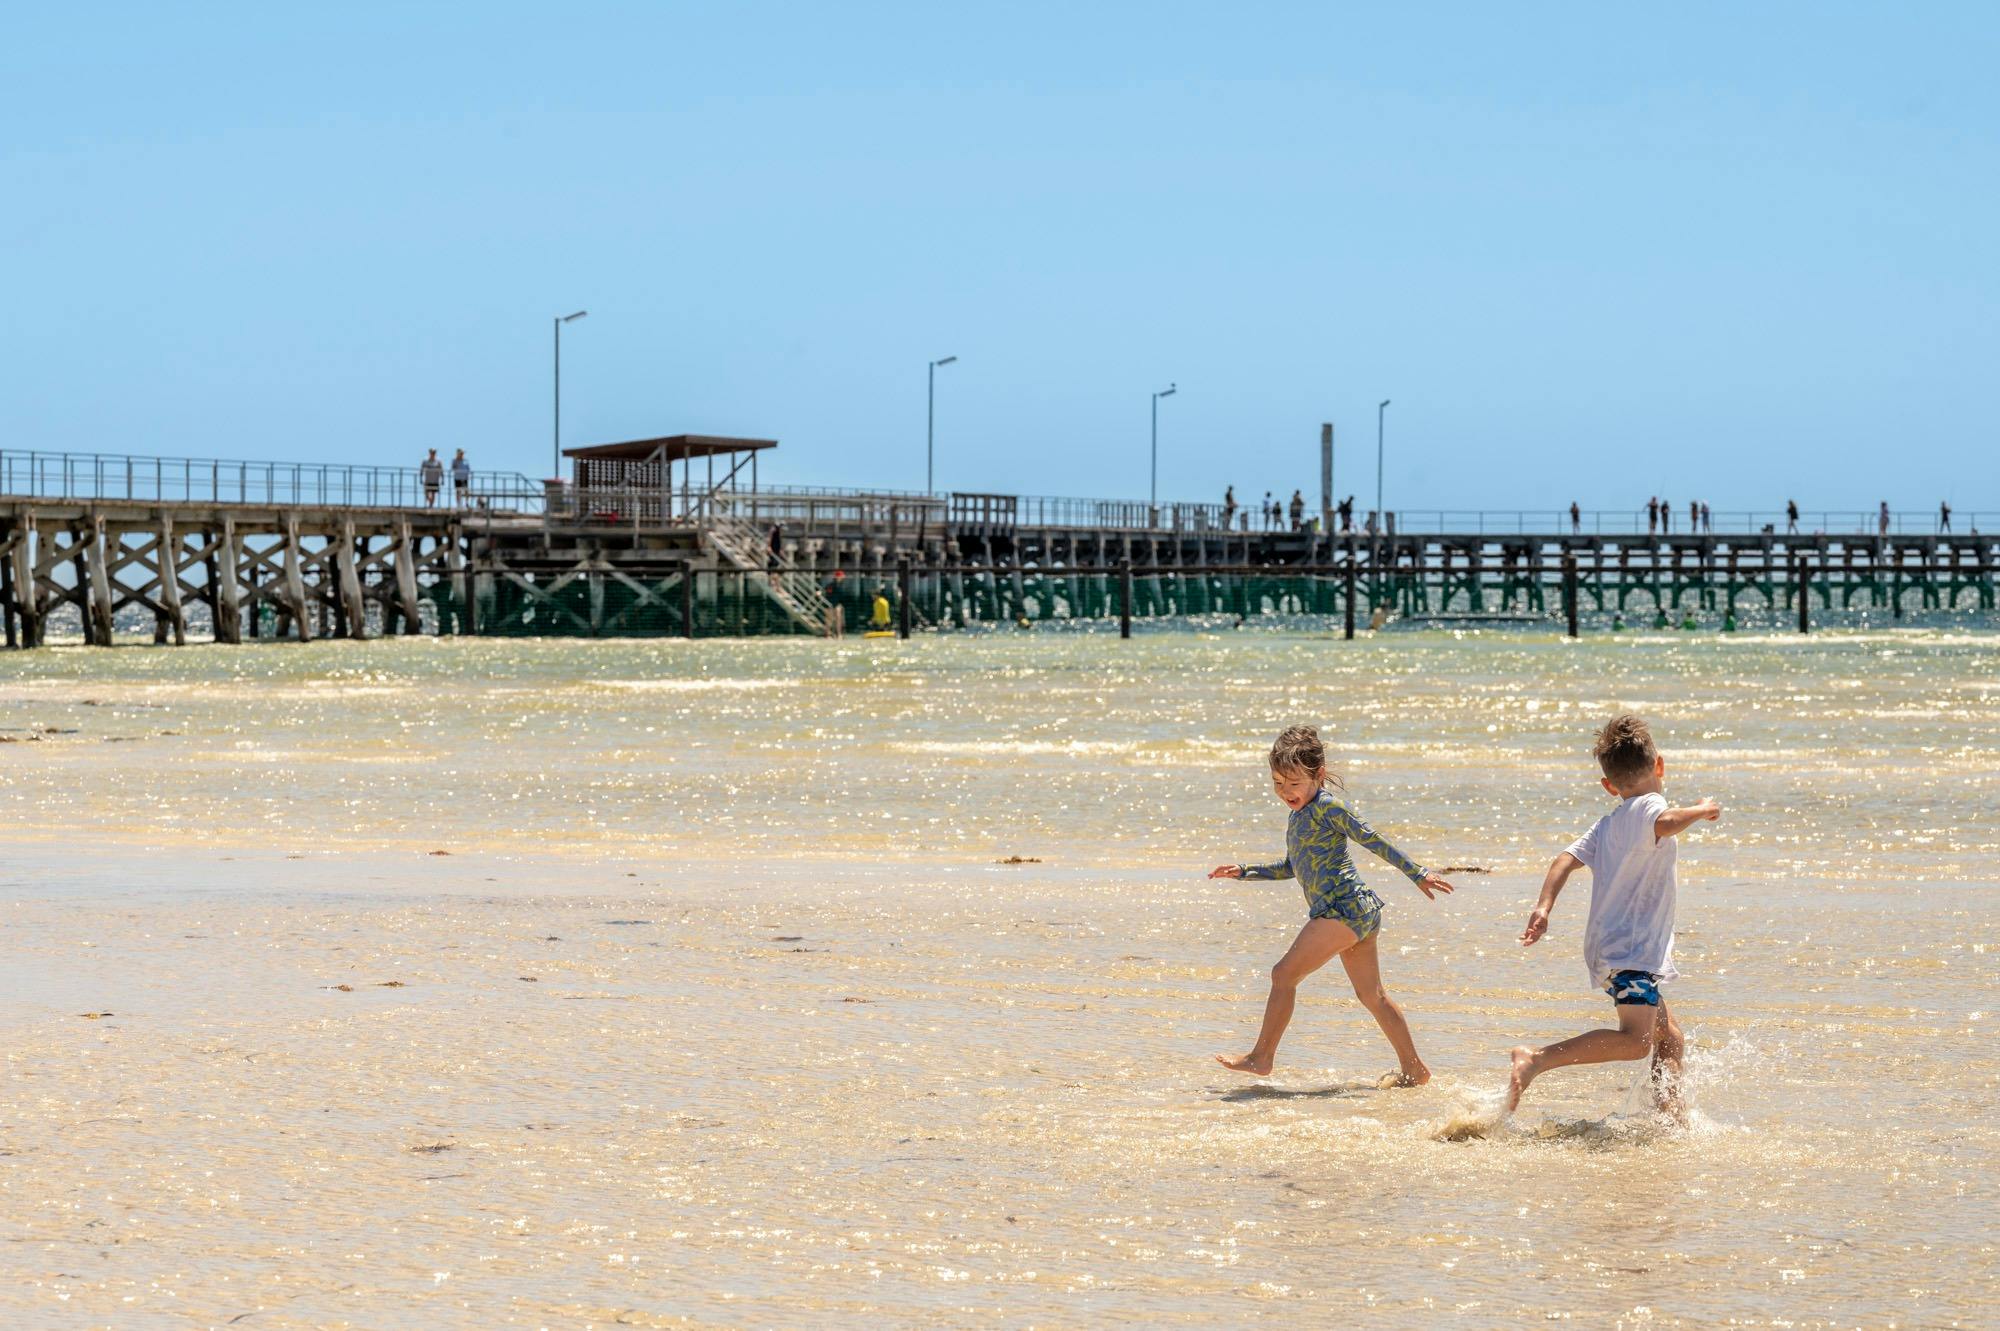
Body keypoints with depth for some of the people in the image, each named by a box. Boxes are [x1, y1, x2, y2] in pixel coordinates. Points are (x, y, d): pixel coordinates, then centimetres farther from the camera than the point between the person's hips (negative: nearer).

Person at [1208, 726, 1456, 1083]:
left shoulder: (1327, 806, -6)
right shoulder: (1298, 816, 21)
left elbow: (1374, 841, -7)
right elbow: (1291, 868, 33)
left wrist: (1418, 875, -8)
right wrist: (1243, 871, 26)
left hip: (1343, 908, -10)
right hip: (1360, 913, 10)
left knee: (1284, 973, -9)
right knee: (1371, 994, 13)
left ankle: (1262, 1057, -6)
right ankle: (1413, 1069, 17)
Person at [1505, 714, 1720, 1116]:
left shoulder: (1606, 825, 18)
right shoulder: (1647, 807, -6)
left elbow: (1567, 859, 6)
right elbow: (1664, 824, -30)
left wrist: (1543, 907, -3)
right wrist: (1701, 810, -13)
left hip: (1610, 947, 10)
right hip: (1629, 950, -10)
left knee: (1668, 1036, 22)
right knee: (1635, 1040, -23)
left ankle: (1671, 1116, 25)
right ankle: (1536, 1060, -31)